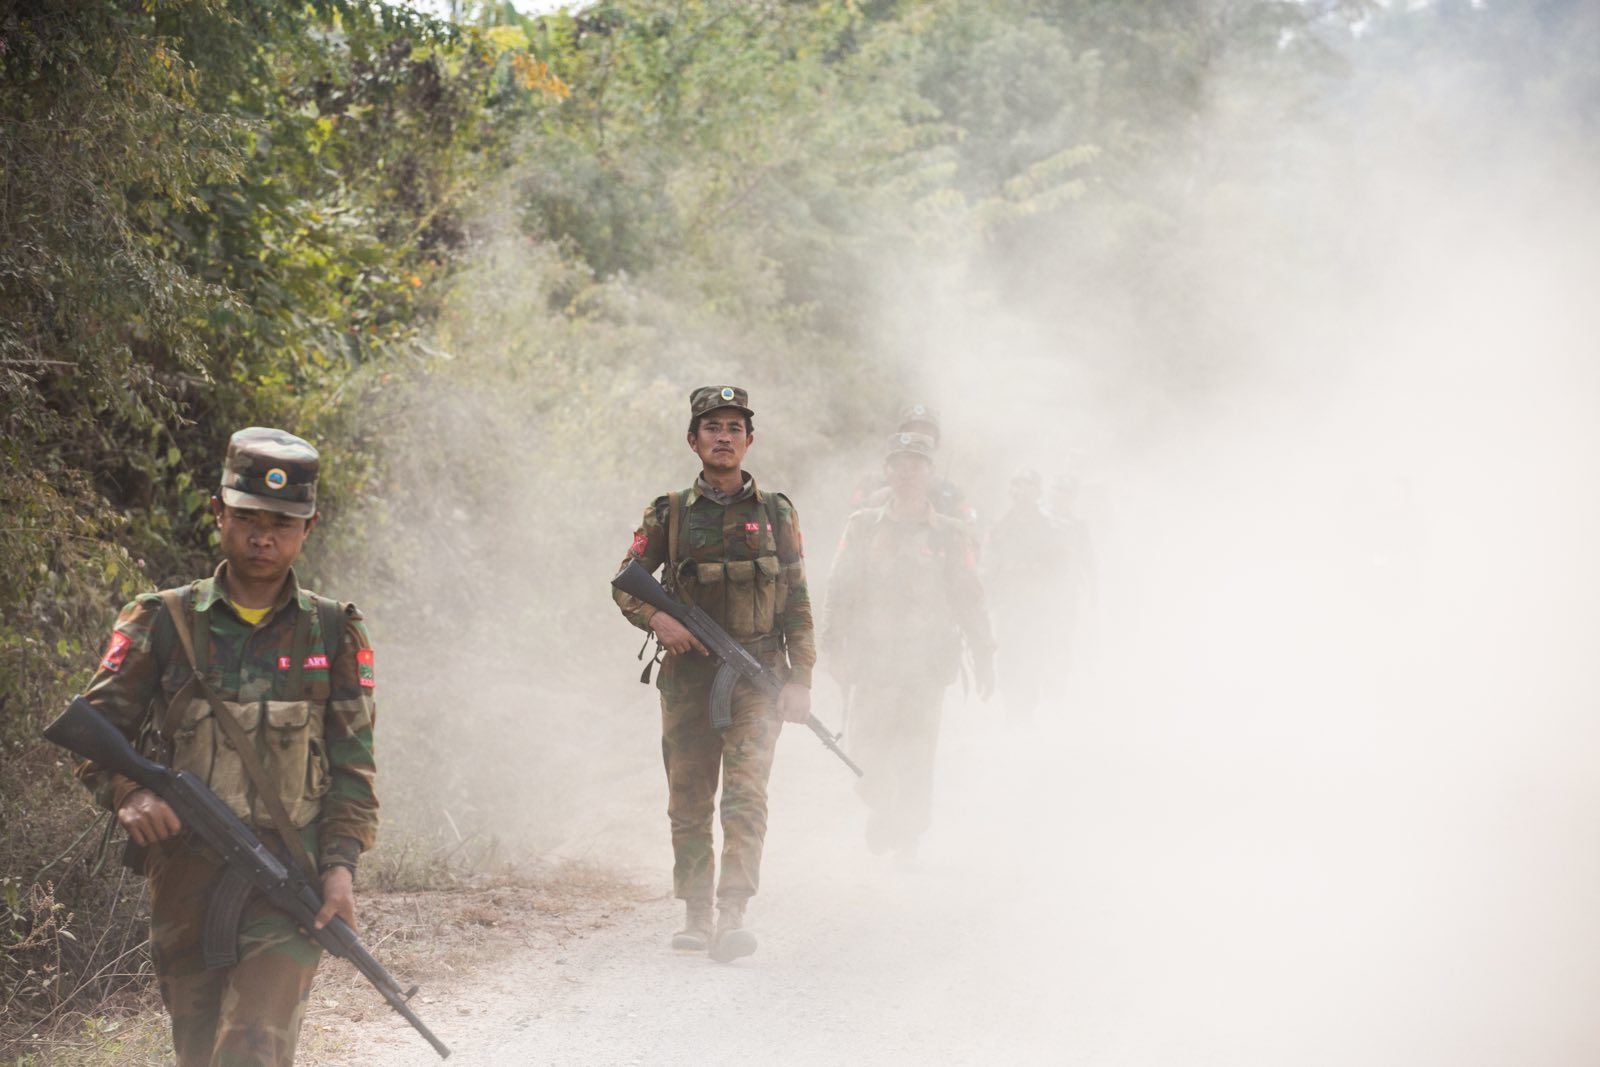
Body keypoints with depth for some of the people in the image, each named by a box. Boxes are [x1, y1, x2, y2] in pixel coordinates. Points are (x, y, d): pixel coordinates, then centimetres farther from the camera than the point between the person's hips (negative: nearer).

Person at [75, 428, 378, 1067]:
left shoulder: (333, 635, 8)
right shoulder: (162, 623, 7)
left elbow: (353, 766, 7)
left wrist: (341, 864, -6)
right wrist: (128, 792, -15)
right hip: (183, 877, 2)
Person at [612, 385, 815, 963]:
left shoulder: (775, 513, 6)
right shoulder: (669, 514, 6)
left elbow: (797, 604, 8)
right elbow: (625, 583, 9)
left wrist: (801, 677, 0)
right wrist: (656, 618, -11)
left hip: (757, 676, -2)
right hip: (688, 676, 2)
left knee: (745, 795, -15)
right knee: (688, 804, 6)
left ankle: (732, 919, -22)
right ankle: (695, 917, 18)